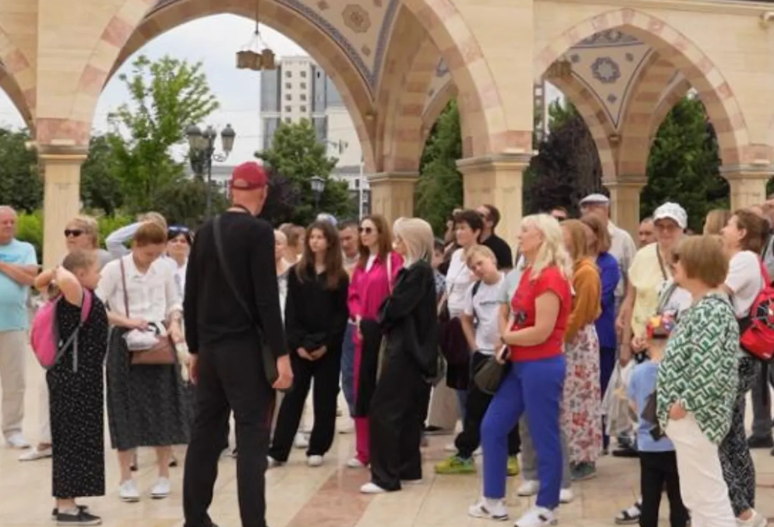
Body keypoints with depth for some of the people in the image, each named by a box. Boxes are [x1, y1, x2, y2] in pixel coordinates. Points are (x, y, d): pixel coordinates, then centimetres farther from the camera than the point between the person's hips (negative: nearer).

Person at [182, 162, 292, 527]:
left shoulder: (205, 232, 8)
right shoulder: (258, 231, -10)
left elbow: (191, 298, 11)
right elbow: (267, 298, -15)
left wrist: (195, 349, 18)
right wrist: (280, 354, -13)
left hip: (211, 348, 6)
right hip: (246, 348, -6)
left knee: (205, 434, 12)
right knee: (252, 437, -4)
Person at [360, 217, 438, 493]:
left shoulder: (419, 271, -16)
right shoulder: (414, 269, 14)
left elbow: (396, 307, -19)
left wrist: (383, 317, 0)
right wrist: (387, 316, -3)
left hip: (406, 348, -10)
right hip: (410, 346, 10)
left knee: (384, 409, -9)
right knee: (407, 410, 14)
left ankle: (386, 476, -8)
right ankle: (408, 468, 21)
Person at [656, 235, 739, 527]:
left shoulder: (710, 310, -20)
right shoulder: (705, 306, 11)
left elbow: (710, 371, -28)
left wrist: (684, 404, -18)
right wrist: (676, 402, 12)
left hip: (694, 417, -10)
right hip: (692, 416, 10)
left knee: (709, 499, -3)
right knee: (697, 498, 18)